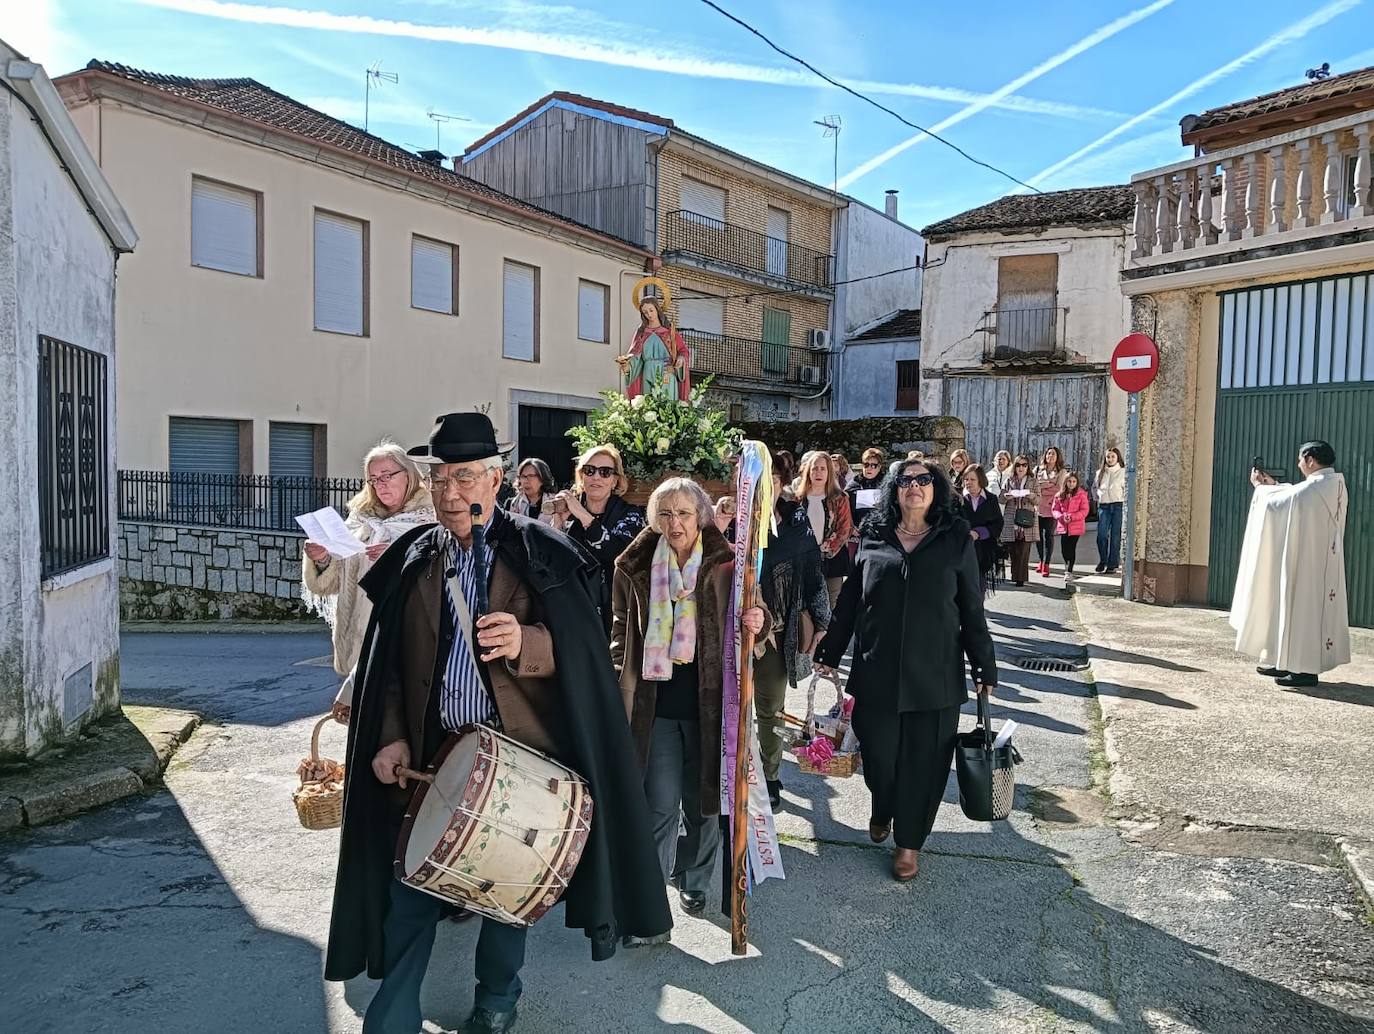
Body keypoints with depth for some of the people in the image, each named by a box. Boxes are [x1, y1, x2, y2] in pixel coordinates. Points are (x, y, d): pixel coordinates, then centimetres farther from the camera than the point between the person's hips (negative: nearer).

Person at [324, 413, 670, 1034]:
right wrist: (392, 739, -1)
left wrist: (525, 643, -30)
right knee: (411, 888, 5)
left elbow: (580, 650, -11)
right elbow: (389, 664, 8)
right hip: (430, 752, 2)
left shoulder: (540, 554, -6)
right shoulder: (410, 561, 5)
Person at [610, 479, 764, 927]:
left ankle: (694, 881, 36)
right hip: (655, 703, 0)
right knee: (661, 805, -1)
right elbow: (622, 626, 13)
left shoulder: (724, 565, -4)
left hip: (708, 702, 0)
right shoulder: (636, 567, 1)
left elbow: (747, 617, 7)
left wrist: (756, 624, -16)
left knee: (703, 799, 13)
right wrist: (621, 672, 3)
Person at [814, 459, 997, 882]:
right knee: (878, 754, 9)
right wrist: (830, 653, 10)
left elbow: (972, 608, 4)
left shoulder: (955, 540, 1)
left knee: (923, 760, 6)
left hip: (935, 674, -1)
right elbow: (849, 600, 9)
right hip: (876, 670, 1)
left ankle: (909, 840, 26)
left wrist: (984, 667, 4)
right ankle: (882, 812, 41)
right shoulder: (873, 537, 4)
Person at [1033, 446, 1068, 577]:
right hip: (1038, 507, 3)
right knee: (1038, 535, 3)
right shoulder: (1038, 470, 15)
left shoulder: (1062, 472, 7)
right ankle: (1041, 561, 19)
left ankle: (1046, 565, -3)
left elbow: (1060, 489, -2)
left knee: (1049, 536, -5)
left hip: (1051, 508, -3)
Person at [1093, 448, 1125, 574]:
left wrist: (1124, 500, -8)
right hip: (1103, 506, 3)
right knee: (1101, 535, -6)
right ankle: (1102, 561, 12)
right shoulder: (1100, 473, 13)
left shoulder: (1124, 472, 1)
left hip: (1118, 506, -3)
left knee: (1115, 536, -1)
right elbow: (1094, 487, 28)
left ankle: (1113, 565, 4)